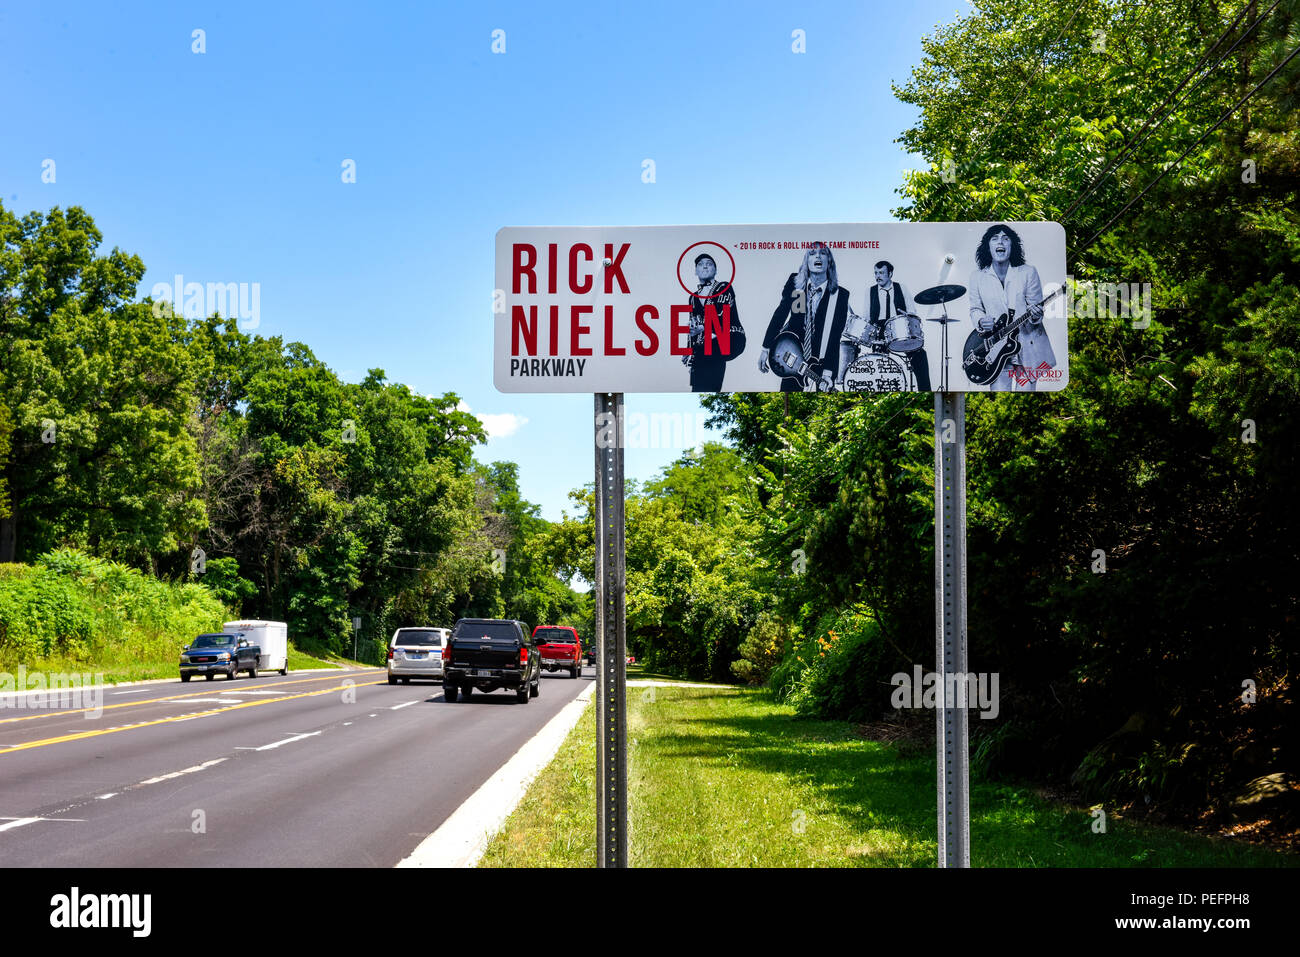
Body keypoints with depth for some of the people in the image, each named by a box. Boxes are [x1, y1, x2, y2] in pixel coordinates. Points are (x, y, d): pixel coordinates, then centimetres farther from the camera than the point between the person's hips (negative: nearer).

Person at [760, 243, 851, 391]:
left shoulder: (840, 295, -10)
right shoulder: (795, 282, -2)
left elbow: (835, 335, -14)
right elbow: (780, 314, 3)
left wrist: (828, 372, -20)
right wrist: (766, 349, 0)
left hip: (822, 362, -2)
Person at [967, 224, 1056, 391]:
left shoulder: (1028, 272, -1)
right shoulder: (977, 277, 3)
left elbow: (1036, 306, 0)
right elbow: (975, 309, 10)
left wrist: (1035, 315, -23)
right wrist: (981, 321, -13)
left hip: (1027, 345, 0)